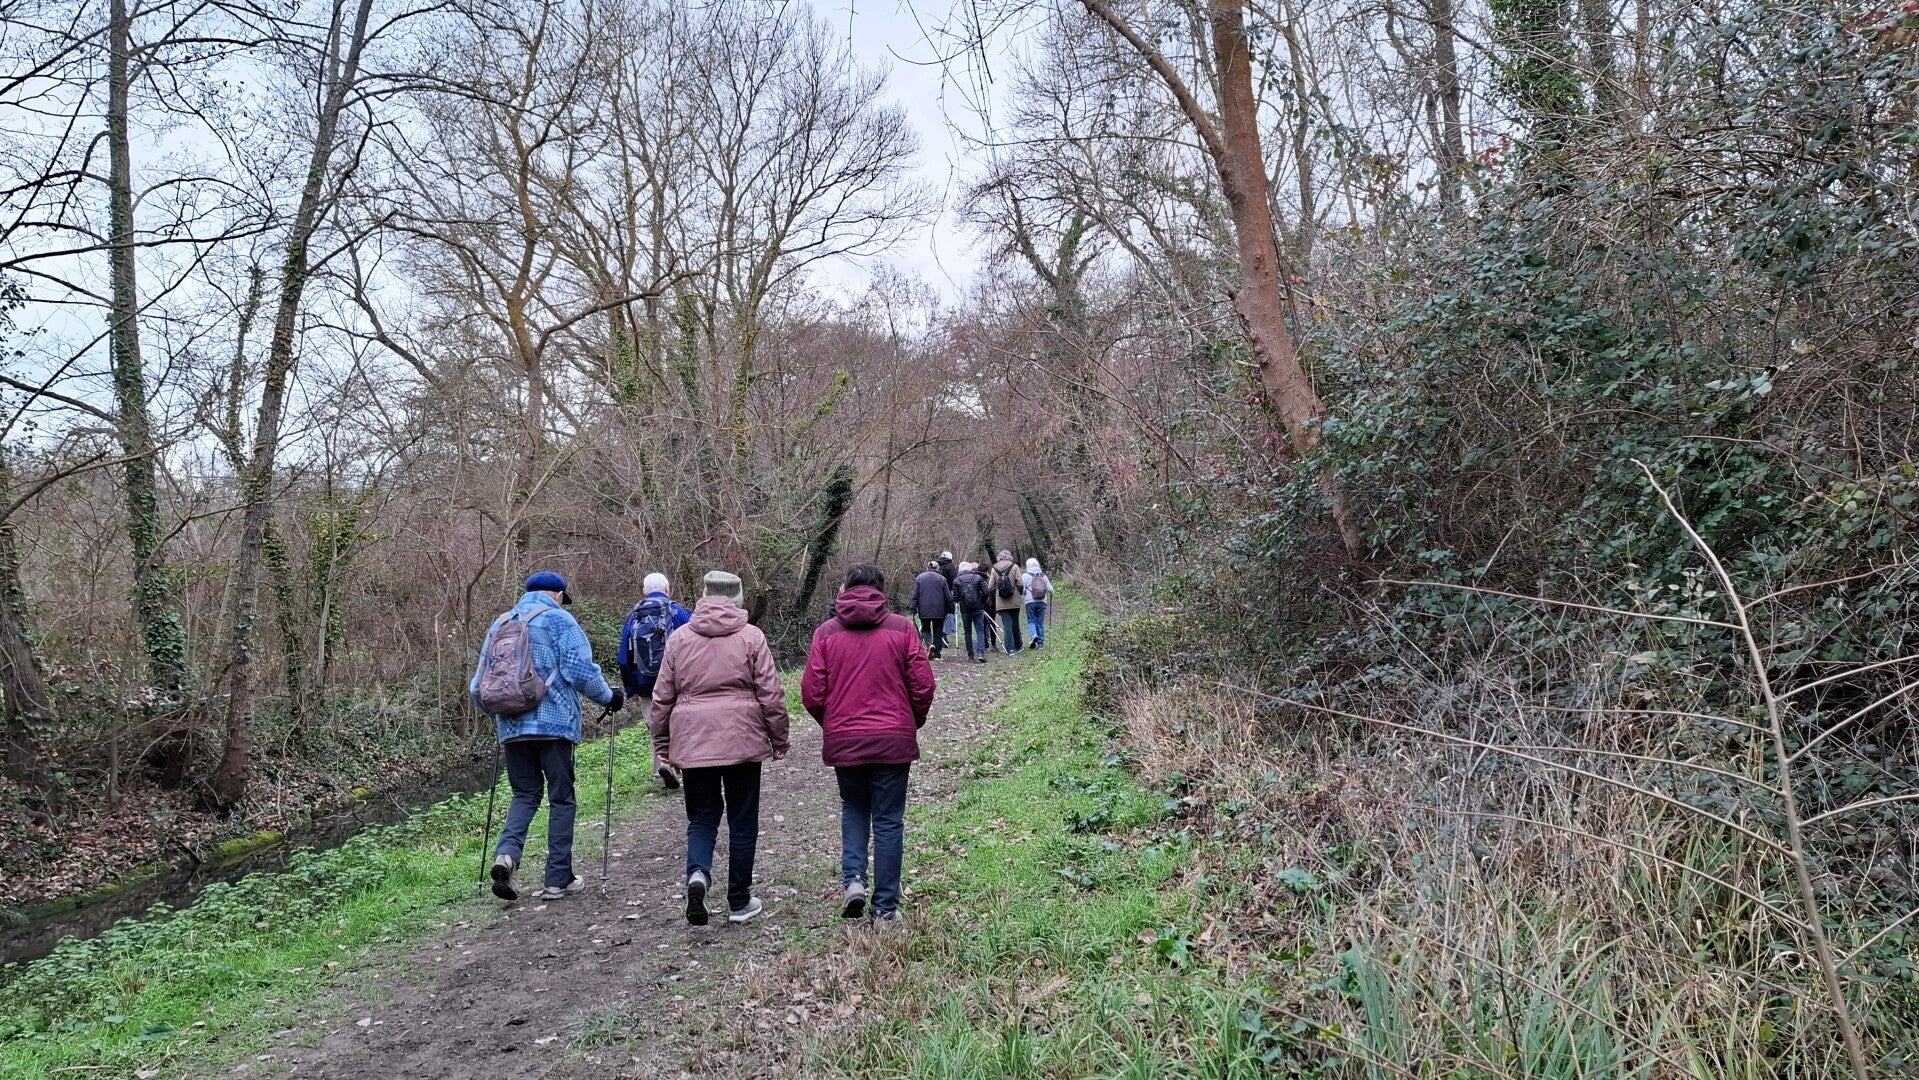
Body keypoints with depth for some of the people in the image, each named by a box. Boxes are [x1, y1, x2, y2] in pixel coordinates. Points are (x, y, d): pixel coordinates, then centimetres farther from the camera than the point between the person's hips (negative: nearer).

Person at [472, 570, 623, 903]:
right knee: (561, 798, 5)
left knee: (525, 794, 15)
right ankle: (558, 879, 7)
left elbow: (478, 687, 16)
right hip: (554, 723, -5)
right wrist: (609, 697, 4)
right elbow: (581, 671, -12)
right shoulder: (559, 620, -1)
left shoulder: (499, 624, 16)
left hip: (511, 726, 5)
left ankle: (506, 853, -11)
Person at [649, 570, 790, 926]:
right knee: (742, 820, 9)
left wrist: (663, 743, 17)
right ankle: (739, 902, 16)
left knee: (701, 817, 14)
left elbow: (662, 697, 8)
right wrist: (779, 740, 7)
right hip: (742, 740, -2)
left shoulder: (678, 639, 5)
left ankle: (697, 872, -13)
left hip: (692, 743, 2)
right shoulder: (751, 637, -2)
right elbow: (771, 694, -3)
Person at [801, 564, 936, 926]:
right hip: (893, 740, -1)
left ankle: (853, 879, 5)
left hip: (843, 741, 1)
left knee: (853, 808, 23)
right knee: (888, 821, 8)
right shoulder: (901, 628, -2)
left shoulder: (826, 632, 0)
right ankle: (886, 907, 10)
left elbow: (811, 693, -2)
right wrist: (913, 723, 14)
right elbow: (923, 685, -4)